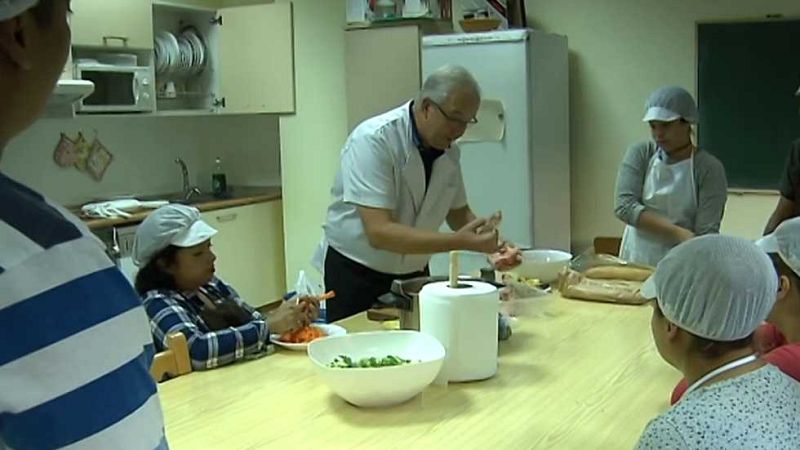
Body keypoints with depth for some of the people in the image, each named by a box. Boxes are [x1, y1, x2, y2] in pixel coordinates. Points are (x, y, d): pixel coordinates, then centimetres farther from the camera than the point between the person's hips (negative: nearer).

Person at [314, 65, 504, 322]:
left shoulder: (449, 150, -3)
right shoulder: (373, 140, -23)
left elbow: (458, 213, 10)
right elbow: (379, 233, -30)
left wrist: (489, 242, -10)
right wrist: (459, 242, -36)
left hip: (414, 273, 6)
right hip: (356, 275, -5)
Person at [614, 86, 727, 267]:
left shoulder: (709, 168, -6)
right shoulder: (640, 155, 1)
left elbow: (707, 232, -12)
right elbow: (624, 205, -11)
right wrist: (678, 233, -19)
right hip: (636, 260, 2)